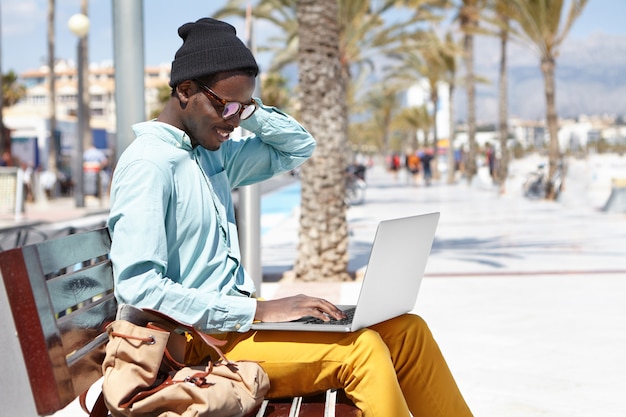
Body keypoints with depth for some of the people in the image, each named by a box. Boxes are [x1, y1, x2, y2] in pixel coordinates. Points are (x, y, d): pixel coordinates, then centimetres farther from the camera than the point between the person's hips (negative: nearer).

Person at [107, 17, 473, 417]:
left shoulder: (214, 153, 13)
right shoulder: (148, 164, -13)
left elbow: (300, 146, 28)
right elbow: (137, 286, -22)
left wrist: (246, 108, 9)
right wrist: (258, 311, -23)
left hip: (236, 319, 9)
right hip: (197, 340, -9)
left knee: (406, 331, -3)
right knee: (360, 349, -26)